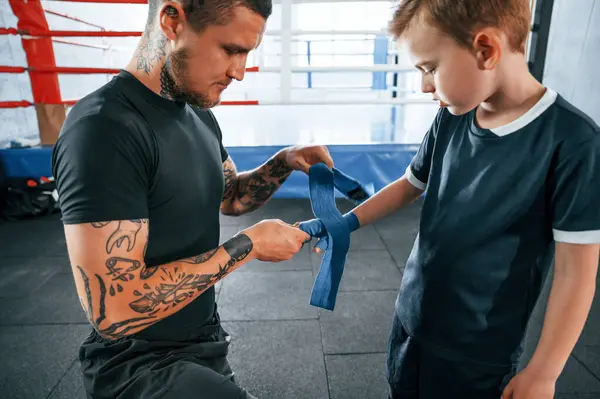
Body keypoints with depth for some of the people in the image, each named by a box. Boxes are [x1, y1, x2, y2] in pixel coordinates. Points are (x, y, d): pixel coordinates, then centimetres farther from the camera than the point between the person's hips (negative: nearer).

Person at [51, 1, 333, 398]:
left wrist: (284, 162, -3)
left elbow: (230, 196, 15)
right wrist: (249, 244, -24)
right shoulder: (103, 128, -26)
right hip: (139, 363, -7)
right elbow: (114, 310, -30)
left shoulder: (200, 115, 1)